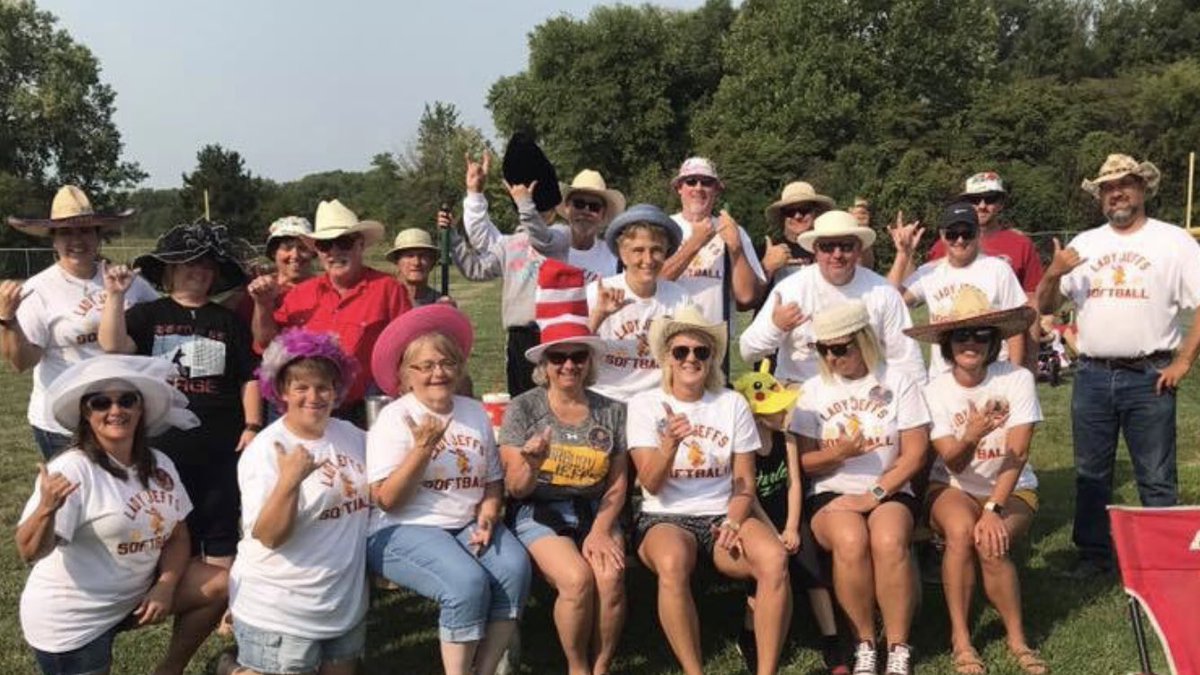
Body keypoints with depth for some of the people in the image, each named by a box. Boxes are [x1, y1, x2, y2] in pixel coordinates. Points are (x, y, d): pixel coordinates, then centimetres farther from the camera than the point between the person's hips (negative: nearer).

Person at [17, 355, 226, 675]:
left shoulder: (159, 465, 0)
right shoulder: (72, 470, -20)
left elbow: (177, 535, 6)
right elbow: (30, 552, -25)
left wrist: (165, 586, -9)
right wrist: (46, 510, -44)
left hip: (133, 595, 6)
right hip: (70, 622, -6)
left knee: (222, 584, -3)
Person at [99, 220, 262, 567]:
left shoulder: (228, 321, 8)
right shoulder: (147, 314, 5)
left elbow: (249, 378, 7)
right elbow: (113, 346, -14)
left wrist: (252, 426, -2)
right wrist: (115, 296, -20)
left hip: (222, 446, 1)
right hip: (165, 446, -1)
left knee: (221, 528, 7)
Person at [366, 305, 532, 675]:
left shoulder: (475, 412, 11)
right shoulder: (394, 418, -6)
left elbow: (494, 479, 16)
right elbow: (386, 500, -13)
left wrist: (488, 514, -4)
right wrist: (422, 449, -23)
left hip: (468, 524, 5)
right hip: (405, 529, -5)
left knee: (514, 568, -23)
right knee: (468, 582, -30)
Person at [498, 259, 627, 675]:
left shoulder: (612, 412, 5)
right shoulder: (523, 409, -2)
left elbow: (616, 485, 4)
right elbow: (516, 489, -5)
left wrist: (601, 530, -12)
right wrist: (531, 464, -27)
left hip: (596, 512, 2)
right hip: (540, 514, -2)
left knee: (611, 577, -25)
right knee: (577, 578, -27)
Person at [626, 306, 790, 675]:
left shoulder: (733, 404, 8)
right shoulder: (645, 404, 2)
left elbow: (745, 482, 7)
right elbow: (650, 484, -7)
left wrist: (734, 523, -13)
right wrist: (670, 444, -26)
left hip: (723, 516, 2)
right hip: (666, 518, -2)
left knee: (775, 559, -30)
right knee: (672, 563, -37)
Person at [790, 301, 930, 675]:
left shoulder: (897, 383, 3)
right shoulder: (814, 389, 7)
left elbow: (914, 454, -2)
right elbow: (802, 461, 5)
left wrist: (873, 495, -13)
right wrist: (837, 454, -16)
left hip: (889, 491, 0)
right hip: (831, 494, 1)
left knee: (889, 542, -33)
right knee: (851, 541, -32)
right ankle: (864, 644, -14)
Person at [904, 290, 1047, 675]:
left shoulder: (1017, 380, -13)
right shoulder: (935, 390, -10)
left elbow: (1017, 455, -19)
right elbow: (952, 463, -17)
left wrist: (993, 509, -30)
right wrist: (970, 437, -40)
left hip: (1012, 490, -1)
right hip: (952, 489, 1)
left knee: (990, 543, -30)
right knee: (961, 530, -32)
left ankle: (1017, 639, -8)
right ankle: (960, 638, -18)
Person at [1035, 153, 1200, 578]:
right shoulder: (1084, 244, 10)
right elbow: (1044, 307, 8)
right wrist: (1053, 275, -12)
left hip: (1149, 378, -3)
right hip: (1092, 377, 4)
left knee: (1156, 479, 2)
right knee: (1091, 474, 12)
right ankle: (1094, 555, 23)